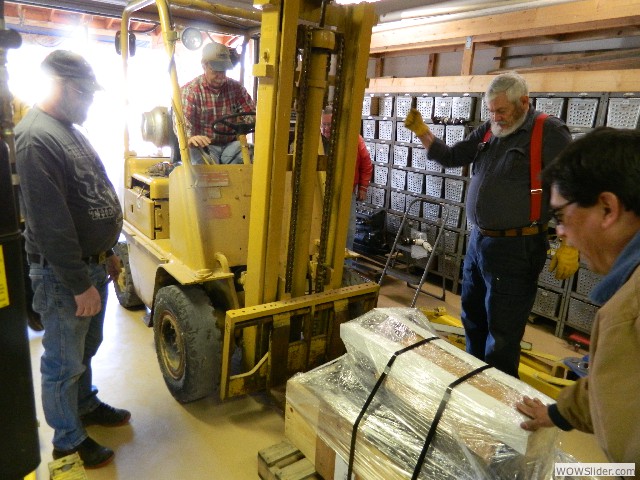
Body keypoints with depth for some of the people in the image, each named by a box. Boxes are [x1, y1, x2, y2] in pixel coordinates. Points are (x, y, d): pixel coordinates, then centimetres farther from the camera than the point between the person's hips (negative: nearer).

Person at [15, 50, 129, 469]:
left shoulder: (70, 130, 11)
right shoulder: (37, 138, -20)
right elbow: (51, 223, -24)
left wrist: (108, 253, 19)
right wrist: (80, 284, -21)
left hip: (92, 263, 9)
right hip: (62, 275, -9)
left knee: (86, 348, 24)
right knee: (64, 362, 8)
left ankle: (86, 405, 44)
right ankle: (69, 440, 26)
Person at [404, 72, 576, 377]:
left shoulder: (549, 132, -12)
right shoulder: (488, 131, 9)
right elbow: (451, 157, 15)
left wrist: (571, 245, -19)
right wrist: (421, 131, 2)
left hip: (516, 248, -8)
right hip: (478, 241, 8)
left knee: (502, 334, 3)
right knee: (472, 320, 22)